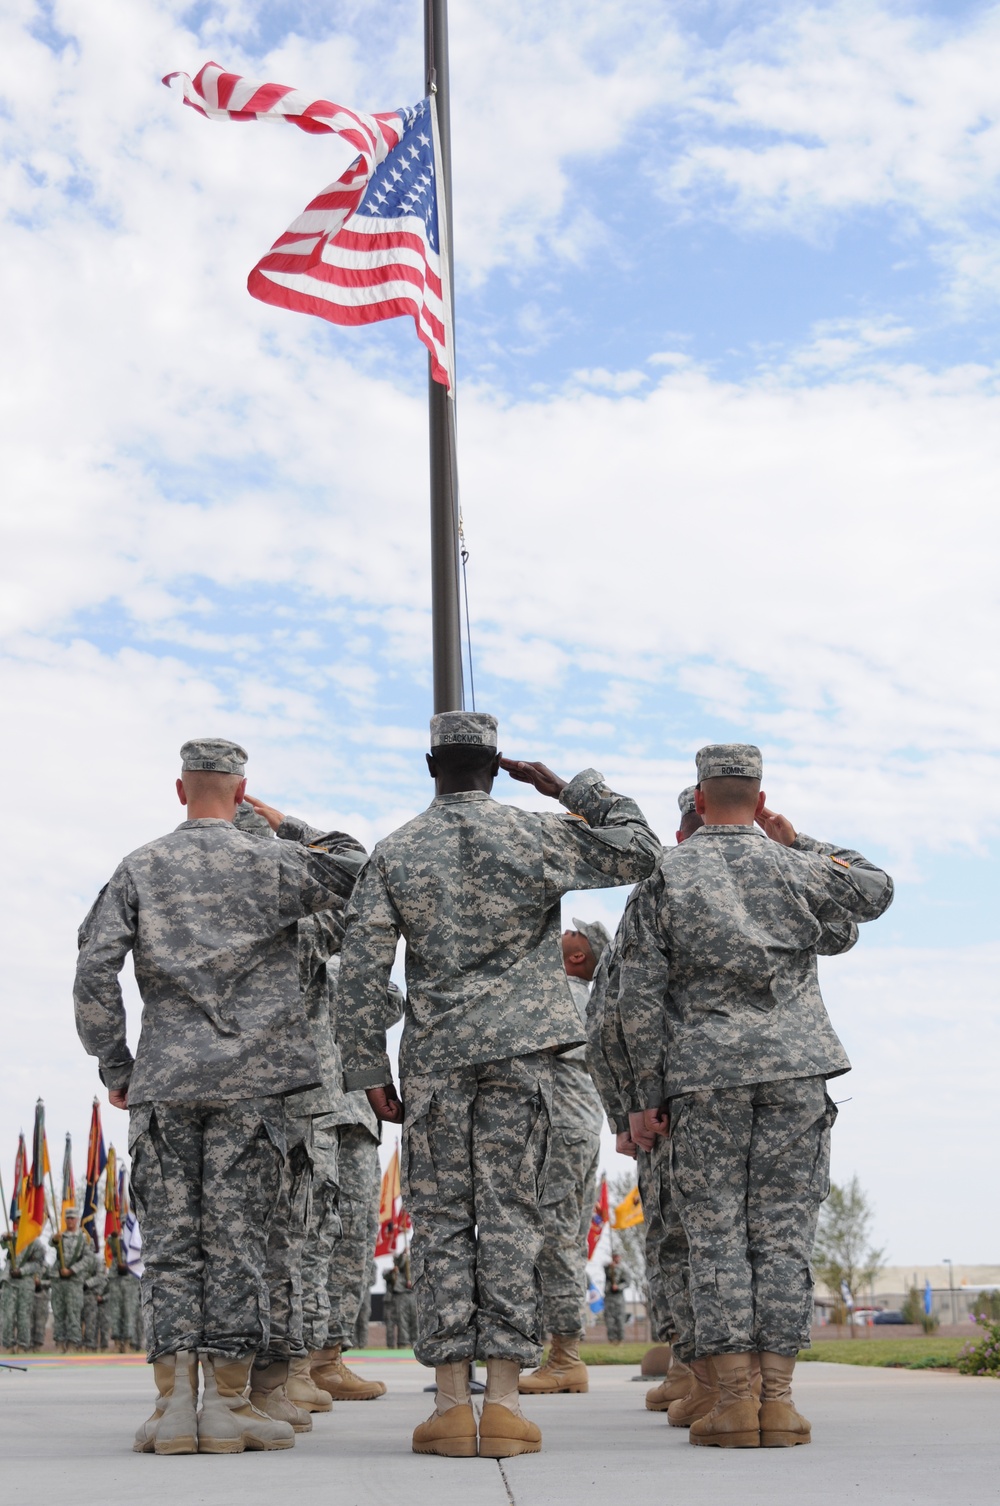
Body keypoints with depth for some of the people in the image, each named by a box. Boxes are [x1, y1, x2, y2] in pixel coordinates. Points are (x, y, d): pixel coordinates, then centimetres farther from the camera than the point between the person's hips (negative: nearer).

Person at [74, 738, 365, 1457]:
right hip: (249, 1080, -1)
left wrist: (115, 1066, 7)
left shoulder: (139, 868, 7)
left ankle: (174, 1406, 1)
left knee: (170, 1241, 4)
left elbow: (95, 969, -1)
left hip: (163, 1080, 1)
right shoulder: (271, 862, 3)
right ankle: (227, 1404, 0)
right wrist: (310, 835, 26)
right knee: (236, 1237, 0)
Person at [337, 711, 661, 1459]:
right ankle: (504, 1402, -1)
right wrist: (570, 787, 13)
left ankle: (452, 1403, 1)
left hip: (433, 1057, 0)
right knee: (510, 1216, 1)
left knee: (440, 1220, 4)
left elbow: (362, 970, -3)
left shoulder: (394, 852, 2)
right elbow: (640, 849, 8)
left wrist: (370, 1072, 3)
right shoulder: (536, 836, -1)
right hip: (520, 1053, 0)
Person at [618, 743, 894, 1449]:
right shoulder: (793, 869, 4)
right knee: (784, 1233, 3)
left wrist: (652, 1092, 4)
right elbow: (875, 890, 24)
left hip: (706, 1076, -1)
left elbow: (640, 996, -2)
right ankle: (778, 1399, 1)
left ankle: (733, 1401, -2)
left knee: (717, 1236, 2)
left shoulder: (666, 877, 2)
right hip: (795, 1070, 1)